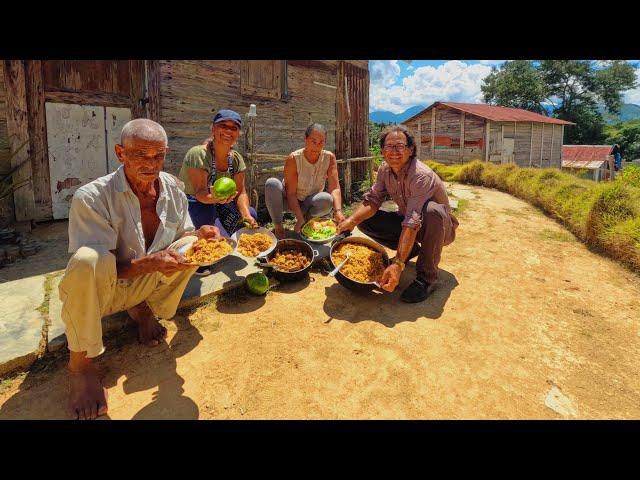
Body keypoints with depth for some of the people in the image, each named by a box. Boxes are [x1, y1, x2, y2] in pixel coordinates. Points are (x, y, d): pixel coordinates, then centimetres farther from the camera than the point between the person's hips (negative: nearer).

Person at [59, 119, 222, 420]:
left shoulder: (173, 188, -7)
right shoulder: (91, 198, -22)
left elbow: (182, 234, 3)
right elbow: (90, 266, -24)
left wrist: (199, 235, -22)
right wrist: (148, 264, -41)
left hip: (145, 284, 4)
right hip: (100, 292, -4)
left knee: (196, 242, -12)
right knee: (86, 259, -36)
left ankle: (144, 310, 6)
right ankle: (80, 363, -14)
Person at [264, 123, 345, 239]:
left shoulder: (329, 158, -13)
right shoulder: (293, 159, -21)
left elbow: (335, 188, -21)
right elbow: (291, 193, -24)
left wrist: (338, 211, -40)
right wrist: (300, 219, -34)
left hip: (309, 202, 2)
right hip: (290, 201, -1)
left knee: (327, 200, -33)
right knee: (272, 183, -32)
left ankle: (307, 218, -3)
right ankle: (277, 226, -16)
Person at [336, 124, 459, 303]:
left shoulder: (421, 176, -32)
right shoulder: (384, 170, -8)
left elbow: (413, 223, -41)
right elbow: (372, 200, -10)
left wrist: (398, 264, -48)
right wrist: (352, 220, -31)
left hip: (440, 227, -6)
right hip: (407, 220, 6)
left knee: (432, 210, -41)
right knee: (365, 221, -11)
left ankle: (426, 277, -25)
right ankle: (410, 249, 7)